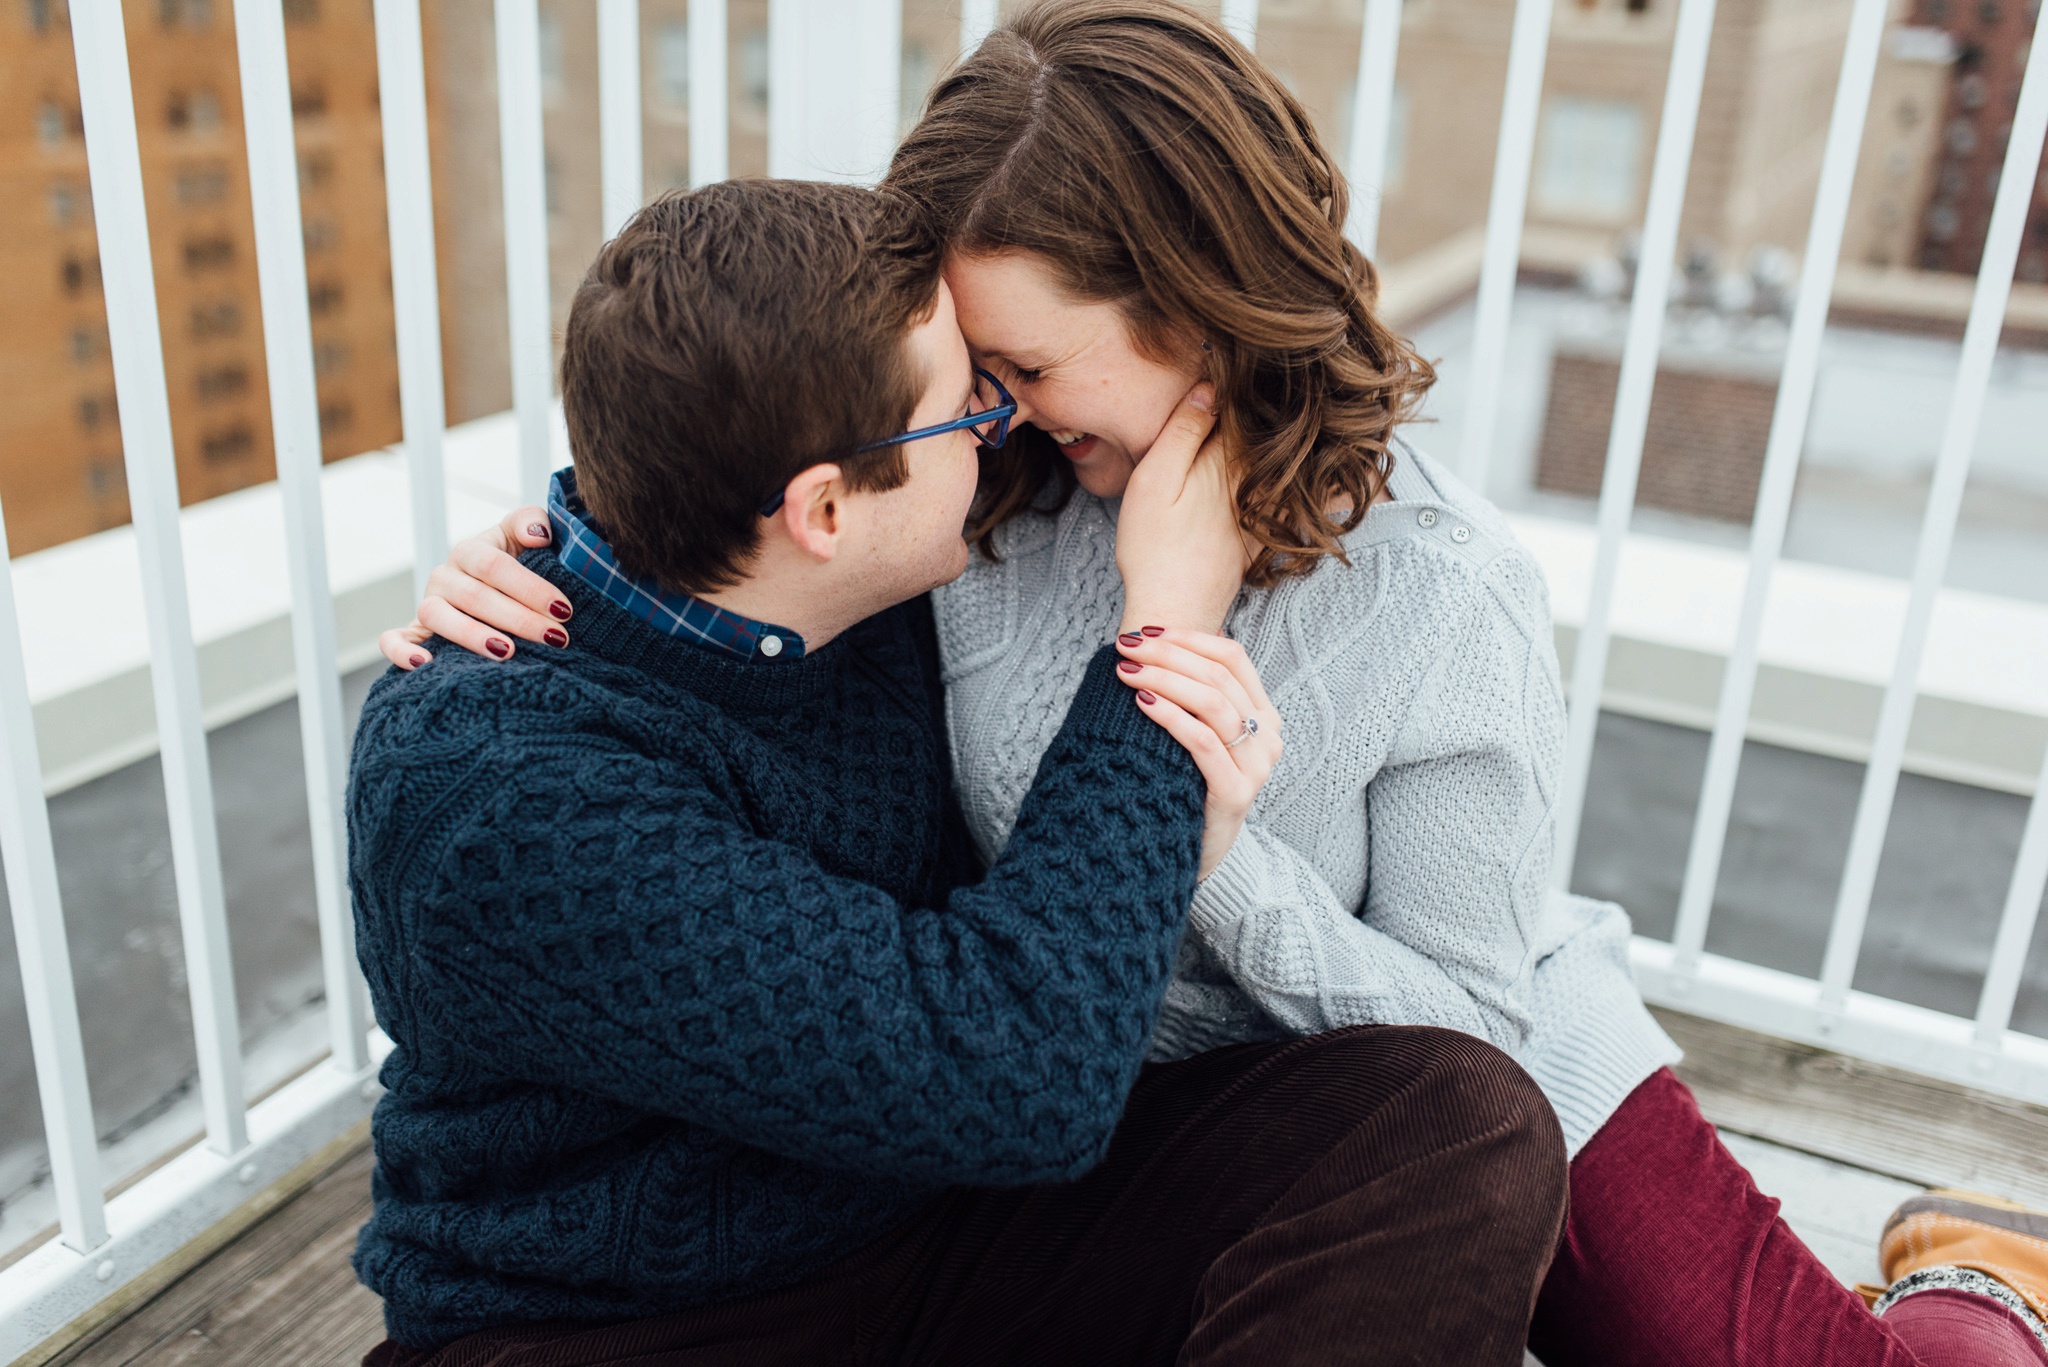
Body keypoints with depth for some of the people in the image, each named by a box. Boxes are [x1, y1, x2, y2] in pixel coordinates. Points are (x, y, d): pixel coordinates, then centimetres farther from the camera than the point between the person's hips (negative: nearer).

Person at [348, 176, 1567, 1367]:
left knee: (1464, 1122, -15)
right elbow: (1019, 1086, -31)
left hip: (946, 1221, 7)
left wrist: (1182, 834, -17)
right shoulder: (500, 801, -28)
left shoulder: (880, 591, -6)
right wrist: (1169, 634, -22)